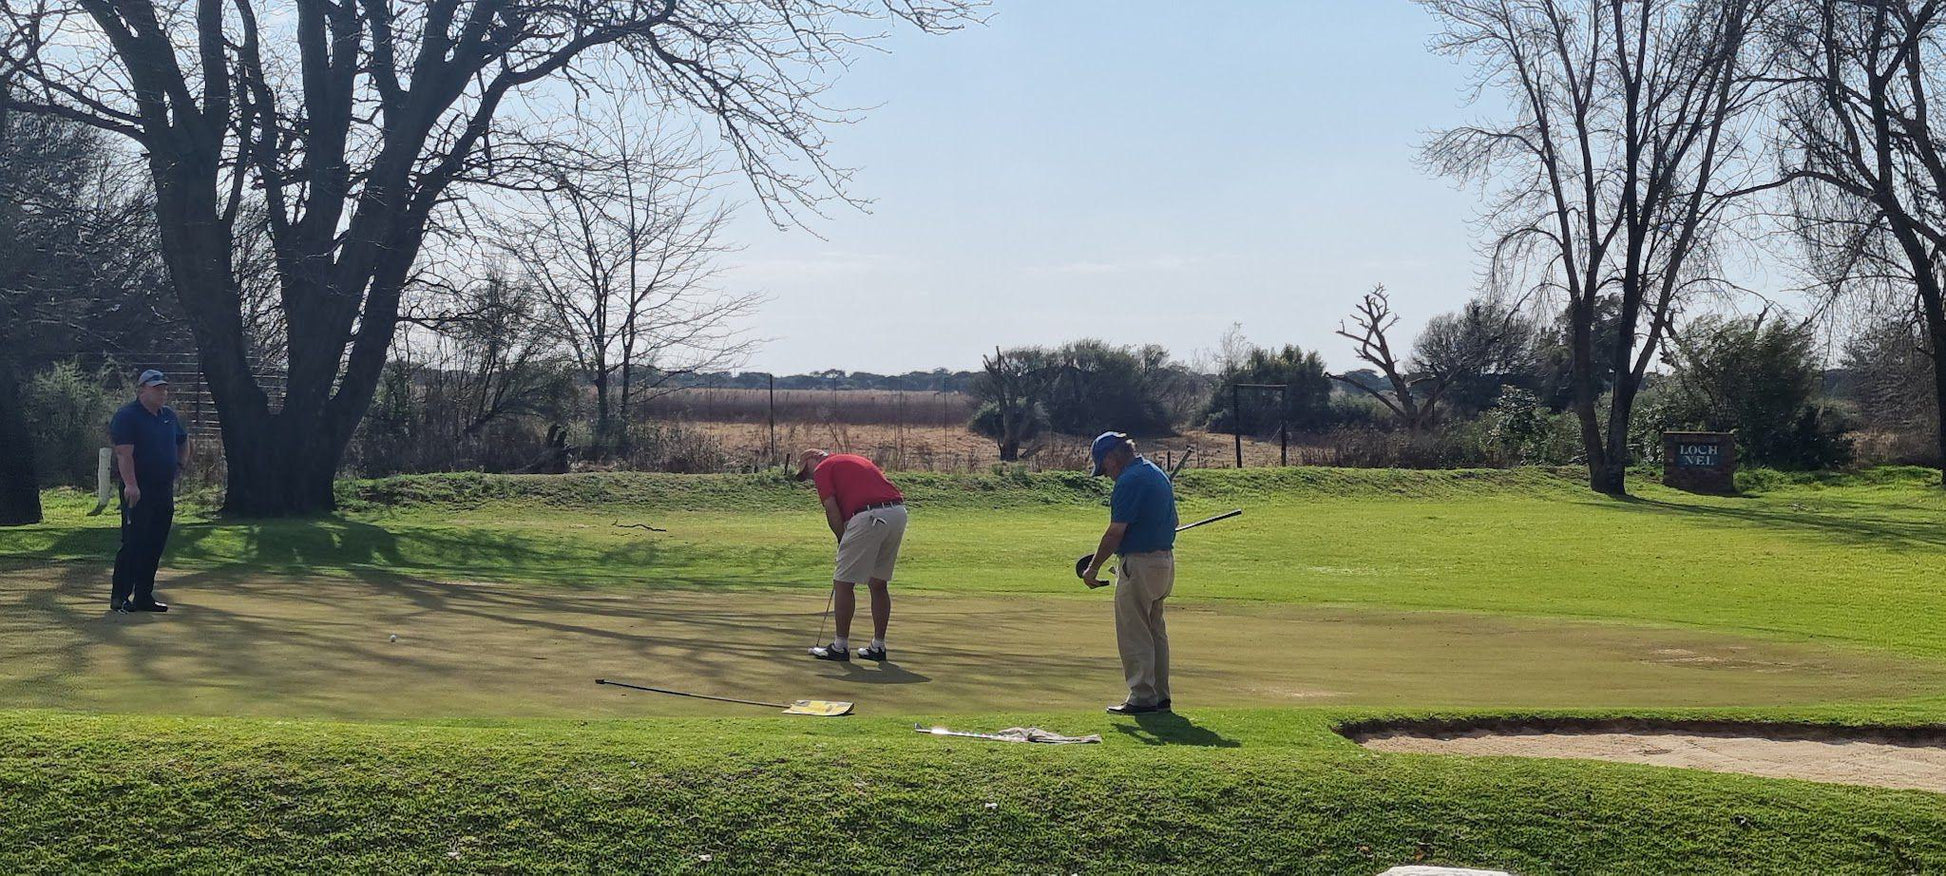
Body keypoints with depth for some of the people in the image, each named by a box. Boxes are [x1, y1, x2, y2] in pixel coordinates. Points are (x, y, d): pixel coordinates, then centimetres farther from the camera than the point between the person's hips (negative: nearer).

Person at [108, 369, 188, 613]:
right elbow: (124, 453, -18)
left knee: (155, 547, 9)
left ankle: (144, 596, 15)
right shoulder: (127, 416, -8)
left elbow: (183, 443, 32)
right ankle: (119, 597, -2)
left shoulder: (169, 415, 16)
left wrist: (178, 467, 18)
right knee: (133, 544, -8)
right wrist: (130, 484, -28)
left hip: (165, 491, 7)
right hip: (138, 491, -7)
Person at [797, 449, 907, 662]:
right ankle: (878, 646, 19)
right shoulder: (853, 459, 30)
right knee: (879, 584, 17)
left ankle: (840, 646, 7)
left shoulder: (823, 468, 8)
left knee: (843, 583, 4)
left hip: (869, 517, -8)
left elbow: (832, 510, -3)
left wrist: (844, 542, 9)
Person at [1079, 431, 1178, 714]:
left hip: (1140, 563, -10)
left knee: (1134, 635, -2)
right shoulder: (1156, 473, 13)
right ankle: (1160, 696, 19)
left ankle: (1142, 698, 0)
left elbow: (1115, 533, -18)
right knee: (1156, 631, 15)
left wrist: (1093, 568, -8)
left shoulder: (1130, 481, -17)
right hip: (1165, 560, 10)